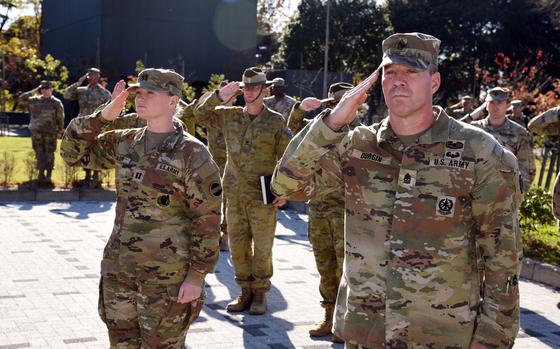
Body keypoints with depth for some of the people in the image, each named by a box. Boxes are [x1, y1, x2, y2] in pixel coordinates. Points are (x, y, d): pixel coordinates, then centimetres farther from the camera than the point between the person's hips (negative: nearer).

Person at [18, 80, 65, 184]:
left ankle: (48, 176, 8)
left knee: (49, 154, 1)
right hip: (36, 132, 3)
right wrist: (34, 91, 6)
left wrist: (59, 131, -5)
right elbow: (22, 98, 11)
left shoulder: (56, 102, 0)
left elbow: (60, 118, -1)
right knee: (39, 154, 2)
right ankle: (41, 175, 4)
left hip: (50, 133, -3)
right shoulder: (34, 100, 11)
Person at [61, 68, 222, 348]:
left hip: (167, 276, -6)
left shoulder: (192, 153, -12)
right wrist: (103, 116, -4)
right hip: (118, 269, 6)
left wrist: (197, 276, -14)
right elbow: (73, 152, 9)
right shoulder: (125, 143, 6)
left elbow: (207, 219, -12)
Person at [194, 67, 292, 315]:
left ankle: (260, 294, 15)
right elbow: (200, 114, 10)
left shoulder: (275, 122, -2)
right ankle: (246, 291, 22)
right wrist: (219, 96, -5)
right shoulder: (229, 116, 8)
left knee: (262, 248, 2)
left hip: (263, 196, -4)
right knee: (238, 245, 9)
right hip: (234, 193, 4)